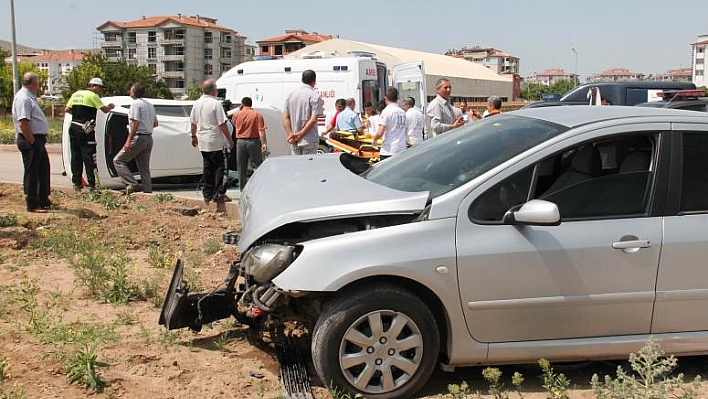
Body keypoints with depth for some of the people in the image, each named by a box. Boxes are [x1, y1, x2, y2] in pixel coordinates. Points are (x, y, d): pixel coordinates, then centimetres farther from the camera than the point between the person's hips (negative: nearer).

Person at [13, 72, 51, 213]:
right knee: (31, 173, -2)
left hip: (38, 140, 10)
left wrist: (39, 141, 17)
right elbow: (23, 123, -24)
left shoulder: (29, 97, 15)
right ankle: (32, 205, 6)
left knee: (43, 170, 18)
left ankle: (43, 201, 29)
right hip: (30, 142, -10)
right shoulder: (23, 98, -17)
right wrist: (32, 142, -23)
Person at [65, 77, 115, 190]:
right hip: (85, 130, -7)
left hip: (73, 127, 7)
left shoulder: (76, 94, 15)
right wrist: (110, 106, 11)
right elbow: (104, 110, -8)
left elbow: (67, 109, 15)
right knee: (89, 156, -5)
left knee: (76, 156, 11)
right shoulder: (93, 95, -6)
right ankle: (91, 184, -7)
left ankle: (76, 183, 14)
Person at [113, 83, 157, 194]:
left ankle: (132, 184, -16)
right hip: (149, 138, 8)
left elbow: (135, 123, -18)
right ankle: (147, 189, 7)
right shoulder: (150, 105, 17)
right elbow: (155, 123, 23)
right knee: (144, 167, 12)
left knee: (118, 160, -3)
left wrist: (128, 141, -20)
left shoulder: (135, 103, -9)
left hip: (139, 138, -8)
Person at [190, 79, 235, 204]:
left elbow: (193, 123, 15)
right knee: (219, 167, -1)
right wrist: (230, 139, -6)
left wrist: (194, 136, 28)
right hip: (215, 142, -7)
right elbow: (222, 124, -14)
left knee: (207, 168, 13)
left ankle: (207, 194, 15)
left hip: (202, 141, 7)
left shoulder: (196, 104, 7)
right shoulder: (215, 103, -14)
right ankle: (218, 194, -3)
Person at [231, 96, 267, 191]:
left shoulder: (237, 114, 3)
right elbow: (261, 130, -11)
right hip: (253, 141, -2)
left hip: (240, 142, 2)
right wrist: (264, 143, -12)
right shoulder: (257, 114, -4)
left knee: (241, 167, 9)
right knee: (258, 165, 4)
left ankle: (243, 189, 13)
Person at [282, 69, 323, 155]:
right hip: (309, 141, -5)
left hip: (294, 142, 5)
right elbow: (313, 119, -15)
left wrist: (290, 134, -4)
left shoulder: (290, 95, 9)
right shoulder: (314, 95, -8)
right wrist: (300, 134, -11)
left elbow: (285, 118, 3)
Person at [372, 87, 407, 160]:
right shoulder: (403, 112, 9)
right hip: (401, 150, 6)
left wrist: (374, 137, 5)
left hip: (388, 151, -6)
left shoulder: (386, 111, -9)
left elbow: (380, 133, -15)